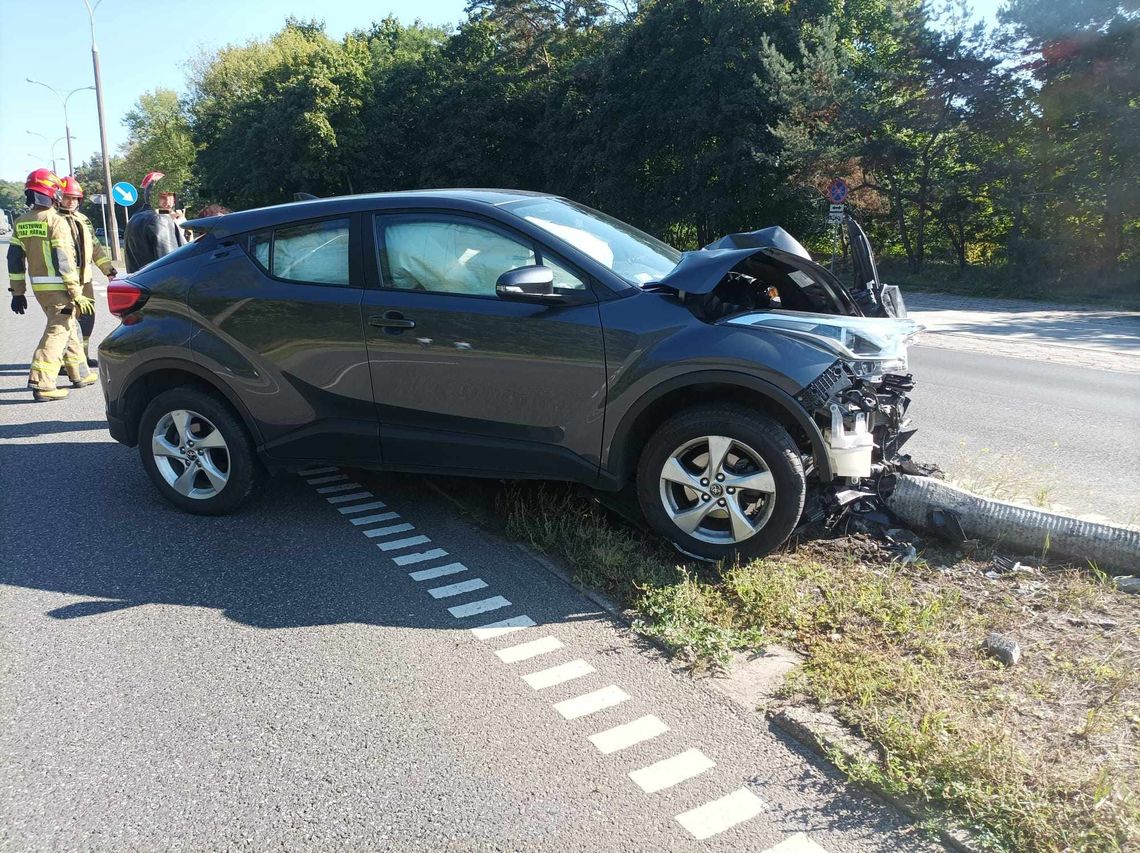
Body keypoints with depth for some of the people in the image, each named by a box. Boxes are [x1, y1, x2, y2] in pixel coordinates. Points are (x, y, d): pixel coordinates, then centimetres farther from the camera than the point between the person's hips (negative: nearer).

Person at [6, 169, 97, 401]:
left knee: (69, 327, 20)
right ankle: (41, 383, -12)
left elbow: (15, 258, 11)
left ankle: (79, 374, 28)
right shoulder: (56, 222, -12)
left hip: (39, 287, 8)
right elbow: (64, 261, -17)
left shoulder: (21, 223, 10)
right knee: (57, 331, -6)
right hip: (59, 287, -8)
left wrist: (18, 291, 16)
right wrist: (76, 294, -15)